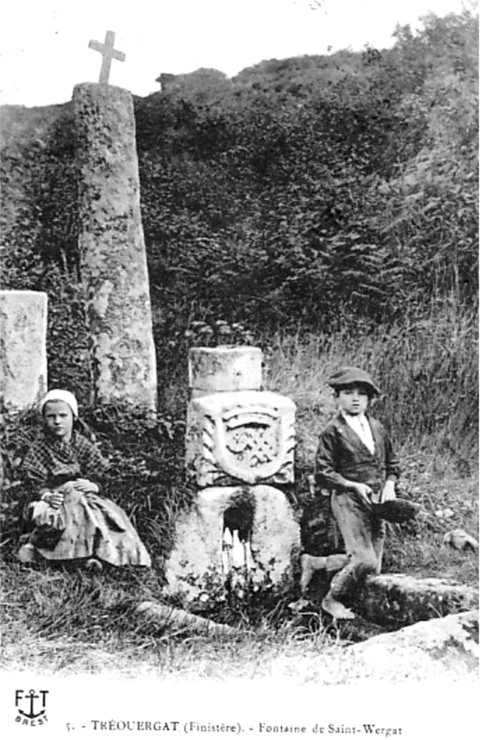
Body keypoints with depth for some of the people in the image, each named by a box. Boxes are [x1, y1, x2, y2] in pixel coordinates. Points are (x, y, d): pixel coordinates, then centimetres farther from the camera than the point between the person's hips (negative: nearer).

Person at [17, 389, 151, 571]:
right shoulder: (40, 447, 5)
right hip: (55, 498, -2)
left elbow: (99, 476, 6)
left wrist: (93, 485, -18)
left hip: (82, 494, 3)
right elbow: (35, 480, -2)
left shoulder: (83, 444, 8)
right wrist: (45, 494, -23)